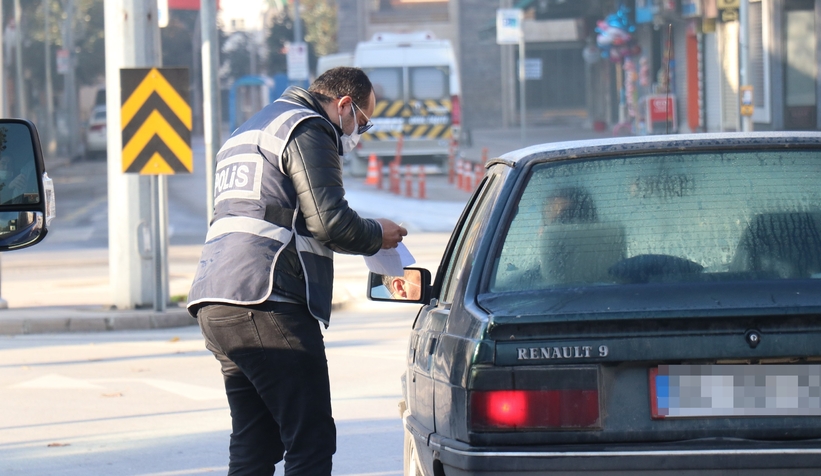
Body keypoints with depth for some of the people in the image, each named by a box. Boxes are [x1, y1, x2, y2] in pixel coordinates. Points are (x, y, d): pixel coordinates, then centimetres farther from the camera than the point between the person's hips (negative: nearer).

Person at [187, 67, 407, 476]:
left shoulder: (248, 132, 29)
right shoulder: (307, 129, -2)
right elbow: (329, 221, -12)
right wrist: (376, 235, 7)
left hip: (215, 304, 10)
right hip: (266, 305, -10)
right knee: (312, 441, -9)